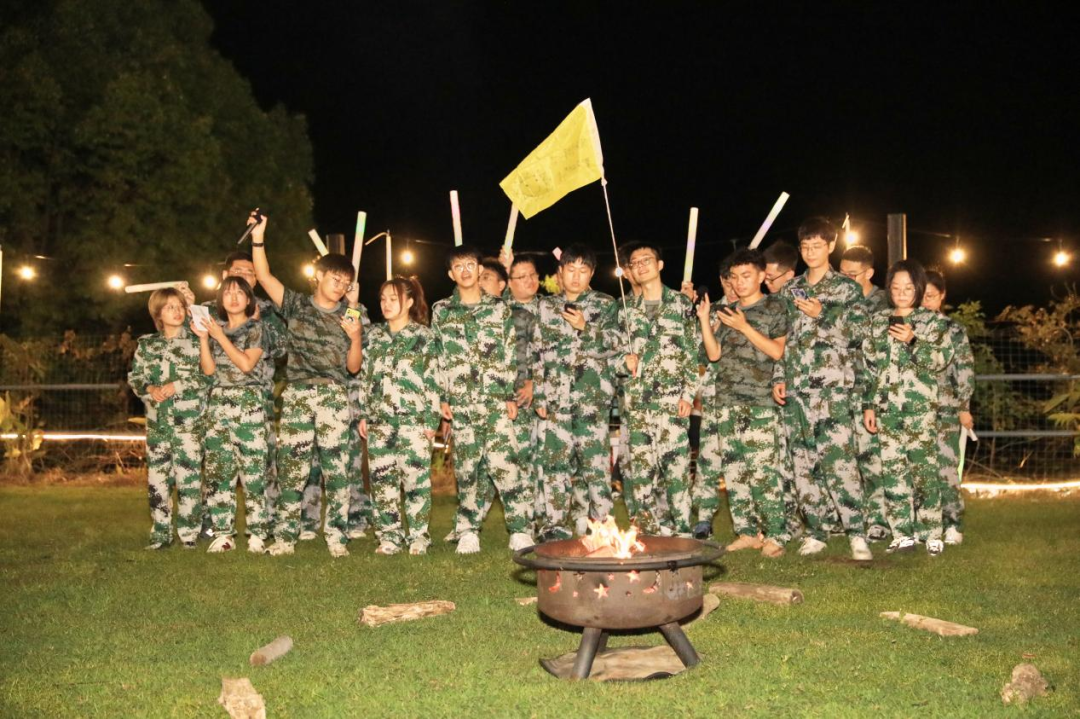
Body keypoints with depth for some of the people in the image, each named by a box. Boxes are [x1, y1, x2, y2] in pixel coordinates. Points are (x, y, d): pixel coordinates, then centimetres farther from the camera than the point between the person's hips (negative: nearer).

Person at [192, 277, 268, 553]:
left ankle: (257, 533, -5)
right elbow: (209, 369, 7)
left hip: (248, 402, -4)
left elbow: (246, 364, -10)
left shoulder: (256, 328, 3)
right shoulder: (215, 328, 16)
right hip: (218, 403, 5)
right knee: (218, 468, 0)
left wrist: (220, 336, -8)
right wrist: (203, 338, -3)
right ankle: (223, 532, 5)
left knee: (252, 467, -8)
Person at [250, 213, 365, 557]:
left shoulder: (349, 316, 11)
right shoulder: (296, 305, 10)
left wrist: (355, 337, -9)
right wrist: (258, 238, -11)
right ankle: (285, 536, 6)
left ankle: (337, 536, 0)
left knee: (336, 466, -5)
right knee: (291, 466, 0)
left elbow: (353, 367, 9)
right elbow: (264, 277, -1)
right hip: (296, 394, 0)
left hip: (333, 395, 0)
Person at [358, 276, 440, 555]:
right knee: (382, 480, 4)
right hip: (379, 420, 4)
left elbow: (432, 380, -2)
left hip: (413, 420, -4)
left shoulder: (424, 336, 0)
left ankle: (418, 536, 6)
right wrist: (363, 414, 10)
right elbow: (364, 377, 16)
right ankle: (389, 536, 11)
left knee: (416, 478, -3)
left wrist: (432, 420, -7)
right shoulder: (374, 335, 14)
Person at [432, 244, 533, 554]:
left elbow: (510, 355, 8)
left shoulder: (499, 308, 9)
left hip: (496, 400, -1)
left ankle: (520, 530, -7)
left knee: (504, 463, -10)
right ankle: (468, 531, 13)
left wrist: (511, 395, 3)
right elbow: (437, 358, 11)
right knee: (466, 467, 3)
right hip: (461, 403, 1)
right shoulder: (441, 311, 11)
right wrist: (442, 397, 4)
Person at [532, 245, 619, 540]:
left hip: (593, 392, -2)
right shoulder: (547, 306, 15)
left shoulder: (605, 304, 10)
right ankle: (557, 524, 4)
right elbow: (539, 353, 12)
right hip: (557, 392, 2)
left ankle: (599, 523, -2)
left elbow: (612, 344, 0)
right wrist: (539, 395, 6)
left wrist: (585, 327, -14)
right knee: (556, 457, -1)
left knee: (594, 457, -7)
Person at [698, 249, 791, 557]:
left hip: (760, 400, -5)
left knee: (763, 468, -12)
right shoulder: (726, 312, 17)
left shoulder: (774, 306, 4)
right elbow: (714, 354, 11)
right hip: (726, 400, 5)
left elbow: (777, 351, -6)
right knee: (733, 469, 3)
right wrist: (704, 320, 0)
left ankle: (775, 534, -8)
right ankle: (748, 532, 10)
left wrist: (745, 327, -11)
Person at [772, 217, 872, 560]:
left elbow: (855, 332, -3)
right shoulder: (790, 291, 17)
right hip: (795, 387, 5)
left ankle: (856, 532, -11)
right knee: (803, 461, 5)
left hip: (831, 384, -5)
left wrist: (823, 315, -14)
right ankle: (815, 532, 12)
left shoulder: (847, 288, 6)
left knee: (838, 459, -14)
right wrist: (778, 378, 9)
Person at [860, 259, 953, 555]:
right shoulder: (878, 321, 13)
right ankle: (903, 533, 8)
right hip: (886, 407, 3)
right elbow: (867, 365, 13)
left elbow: (941, 359, -5)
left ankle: (932, 533, 1)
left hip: (920, 407, -3)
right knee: (892, 470, 2)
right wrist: (868, 405, 8)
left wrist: (913, 341, -18)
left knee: (923, 468, -5)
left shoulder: (933, 320, 5)